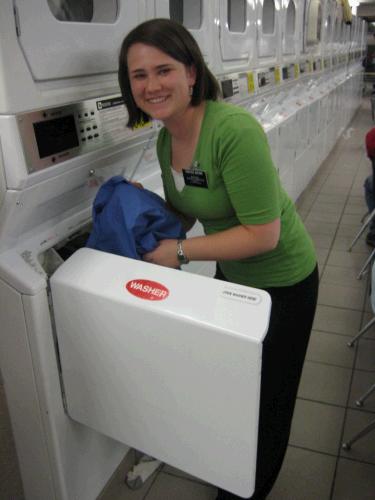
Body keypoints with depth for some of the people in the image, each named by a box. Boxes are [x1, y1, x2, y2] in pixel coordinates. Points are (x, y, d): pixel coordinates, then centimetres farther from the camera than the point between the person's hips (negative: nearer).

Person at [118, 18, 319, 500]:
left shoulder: (234, 131, -32)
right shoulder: (166, 139, -6)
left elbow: (263, 234, -31)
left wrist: (181, 252, -27)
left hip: (281, 282, -8)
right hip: (231, 273, 8)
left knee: (265, 398, 14)